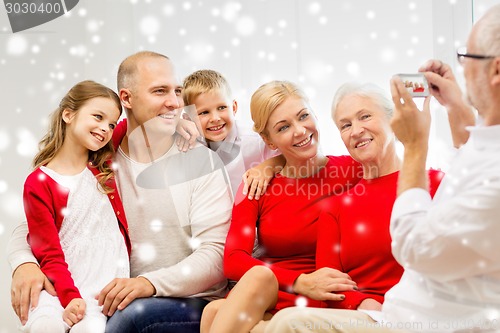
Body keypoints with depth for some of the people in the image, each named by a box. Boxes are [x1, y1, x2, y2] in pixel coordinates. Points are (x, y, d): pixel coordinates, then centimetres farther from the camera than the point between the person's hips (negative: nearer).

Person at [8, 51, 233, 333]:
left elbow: (215, 254, -11)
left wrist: (151, 283, -28)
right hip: (117, 299, 2)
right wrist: (25, 264, -18)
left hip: (192, 303, -2)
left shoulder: (201, 160, -5)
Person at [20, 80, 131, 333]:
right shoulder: (39, 184, -2)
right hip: (60, 285, -2)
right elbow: (49, 254, -6)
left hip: (108, 286, 2)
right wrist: (70, 297, -19)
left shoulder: (103, 168, 11)